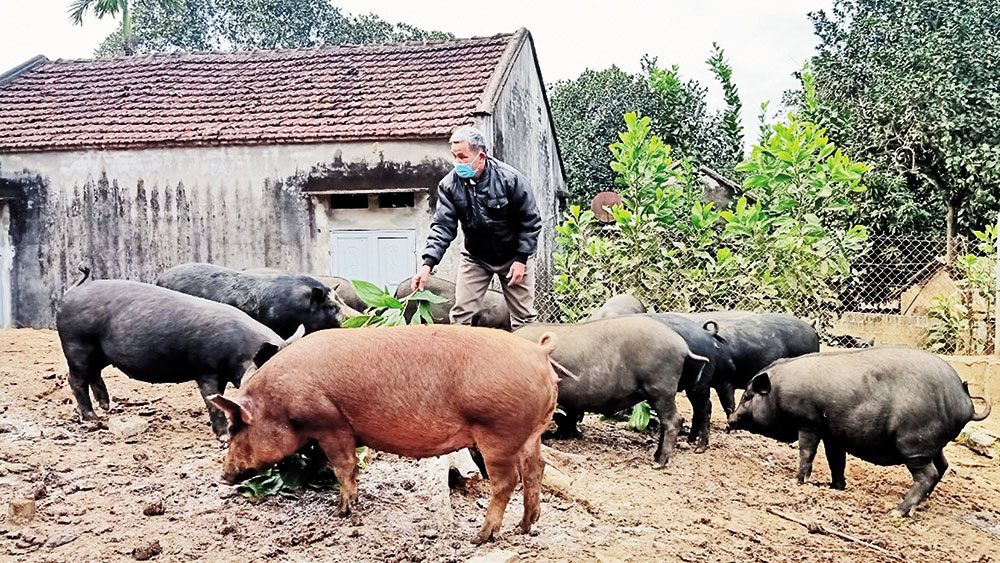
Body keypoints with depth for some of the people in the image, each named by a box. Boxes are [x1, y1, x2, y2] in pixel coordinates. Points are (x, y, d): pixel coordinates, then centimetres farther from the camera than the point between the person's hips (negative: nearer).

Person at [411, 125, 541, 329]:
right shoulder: (449, 185, -13)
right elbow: (443, 226, -13)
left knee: (524, 316, 5)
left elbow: (530, 221, -12)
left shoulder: (510, 178, -21)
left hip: (513, 256, -2)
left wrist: (521, 259, -16)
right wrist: (428, 263, -26)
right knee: (460, 314, -2)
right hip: (475, 258, 2)